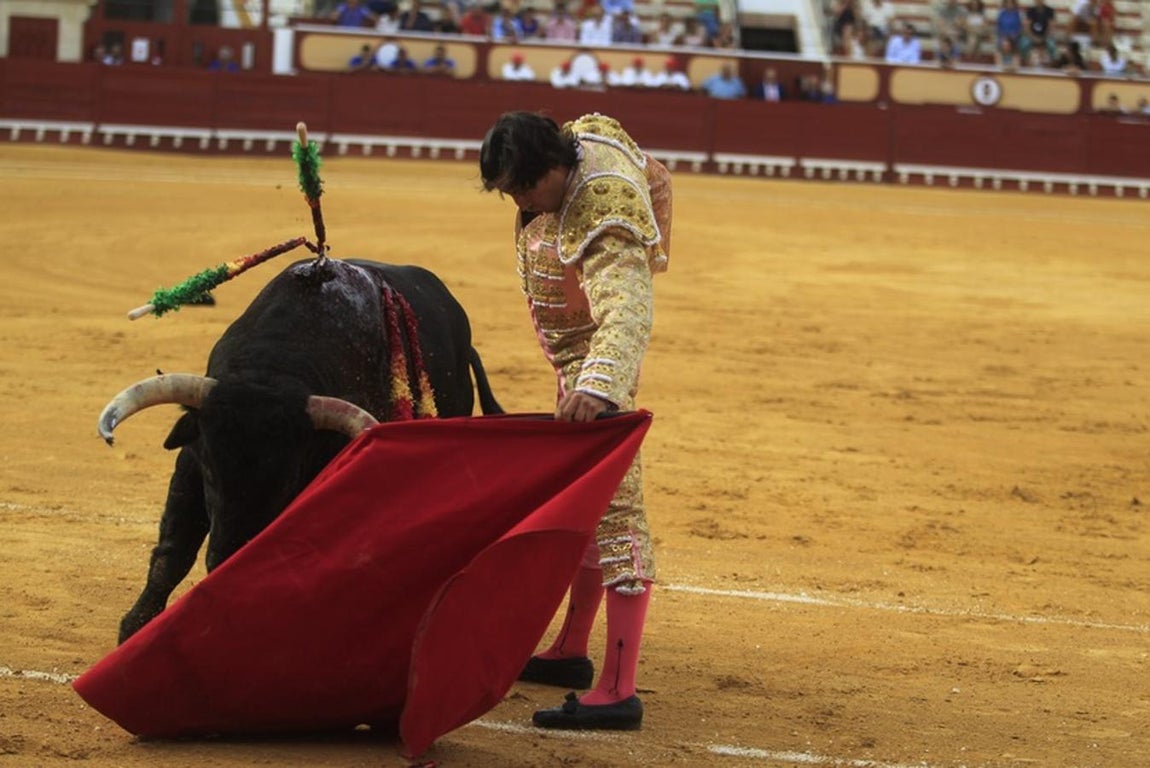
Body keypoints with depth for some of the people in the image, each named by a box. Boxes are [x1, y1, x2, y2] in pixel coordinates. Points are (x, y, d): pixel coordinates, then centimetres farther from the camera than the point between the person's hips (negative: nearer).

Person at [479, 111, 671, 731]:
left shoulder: (602, 226, -33)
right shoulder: (589, 133, -7)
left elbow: (626, 314, -48)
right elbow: (654, 175, 13)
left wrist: (597, 387, -66)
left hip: (593, 361, -11)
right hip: (572, 361, 11)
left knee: (612, 505, -13)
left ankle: (617, 692, -17)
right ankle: (571, 653, 30)